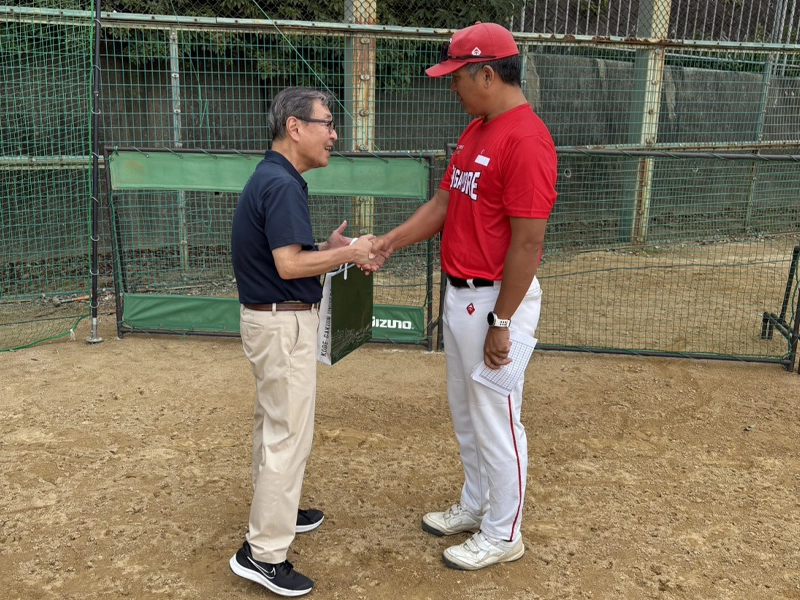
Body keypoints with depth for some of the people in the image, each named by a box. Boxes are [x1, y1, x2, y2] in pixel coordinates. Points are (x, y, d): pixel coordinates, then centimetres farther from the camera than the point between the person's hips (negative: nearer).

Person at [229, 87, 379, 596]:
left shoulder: (271, 178, 11)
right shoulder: (281, 184, -20)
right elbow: (290, 265, -26)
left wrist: (332, 249, 6)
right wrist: (348, 253, -16)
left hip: (271, 317, 11)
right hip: (284, 323, -11)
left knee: (273, 425, 22)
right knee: (289, 436, -3)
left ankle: (274, 511, 39)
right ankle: (264, 552, 6)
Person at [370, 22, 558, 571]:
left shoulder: (524, 139, -21)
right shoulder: (475, 131, 11)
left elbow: (528, 242, -23)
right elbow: (444, 204, 13)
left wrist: (501, 323, -21)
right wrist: (388, 242, 2)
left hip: (497, 300, -10)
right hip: (460, 294, 10)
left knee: (497, 422, 6)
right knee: (465, 413, 22)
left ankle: (503, 535, 26)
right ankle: (475, 507, 42)